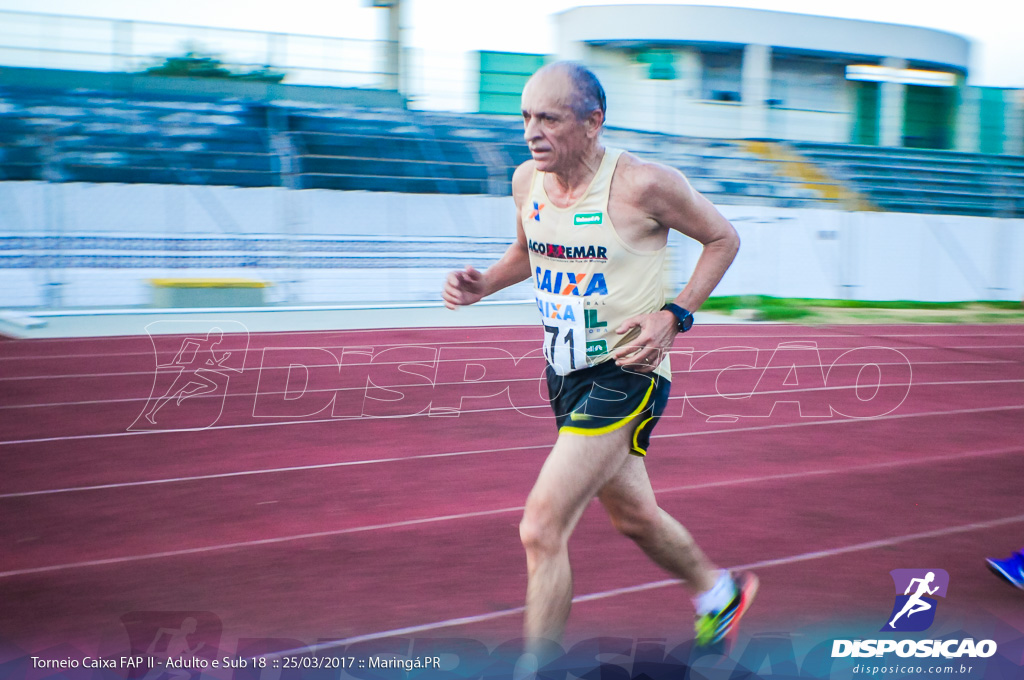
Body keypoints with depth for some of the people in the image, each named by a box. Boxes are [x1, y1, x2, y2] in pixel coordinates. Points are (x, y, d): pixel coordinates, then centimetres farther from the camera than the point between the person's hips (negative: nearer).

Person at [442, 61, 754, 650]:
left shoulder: (644, 183, -18)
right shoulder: (527, 180, 0)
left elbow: (723, 238, -3)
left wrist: (673, 317, -14)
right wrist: (484, 285, 0)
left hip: (625, 373, -7)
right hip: (567, 372, 7)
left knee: (541, 530, -16)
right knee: (634, 517, 23)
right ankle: (719, 592, 51)